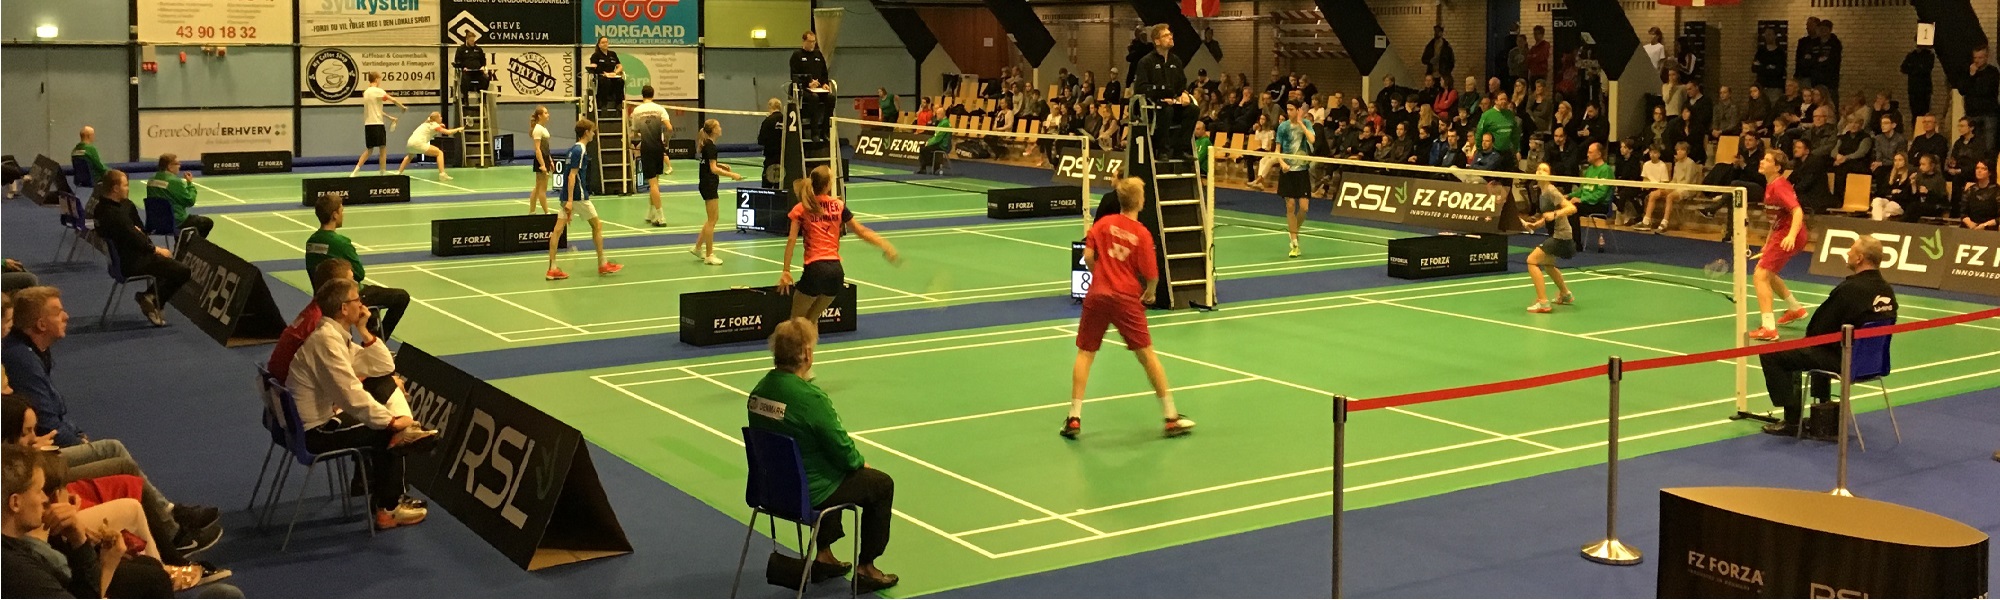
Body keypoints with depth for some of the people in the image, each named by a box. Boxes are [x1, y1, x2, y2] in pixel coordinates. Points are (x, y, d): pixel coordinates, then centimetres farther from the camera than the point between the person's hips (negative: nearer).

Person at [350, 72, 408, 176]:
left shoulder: (366, 92, 15)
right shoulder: (378, 91, -9)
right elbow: (393, 99, -15)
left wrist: (389, 117, 20)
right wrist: (403, 107, 0)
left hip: (368, 124, 8)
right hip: (377, 124, -8)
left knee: (369, 150, 14)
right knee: (383, 148, 1)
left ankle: (355, 171, 5)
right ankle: (383, 172, 2)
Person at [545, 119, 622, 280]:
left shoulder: (573, 149, 14)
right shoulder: (580, 151, -13)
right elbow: (572, 176, -19)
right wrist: (570, 200, -23)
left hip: (567, 196, 9)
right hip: (578, 196, -9)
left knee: (558, 230, 1)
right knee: (597, 225, 6)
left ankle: (552, 269, 0)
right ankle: (603, 265, 13)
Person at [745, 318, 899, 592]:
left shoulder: (759, 390, -4)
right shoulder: (811, 398, -28)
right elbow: (843, 450, -20)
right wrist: (860, 462, 4)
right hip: (808, 493, -8)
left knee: (834, 472, 36)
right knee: (882, 484, 12)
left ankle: (824, 555, 41)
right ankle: (865, 569, 19)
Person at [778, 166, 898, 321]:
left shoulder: (801, 209, 2)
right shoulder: (839, 206, 8)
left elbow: (791, 240, -6)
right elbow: (861, 231, 9)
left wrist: (786, 271, -6)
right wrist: (885, 245, 15)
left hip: (815, 269, -3)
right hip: (837, 271, 4)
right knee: (812, 319, 20)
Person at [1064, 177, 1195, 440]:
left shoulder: (1103, 224, 1)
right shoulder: (1142, 234, -6)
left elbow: (1088, 257, -2)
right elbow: (1151, 275, -6)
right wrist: (1149, 293, 15)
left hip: (1097, 296, 2)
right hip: (1127, 299, -2)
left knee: (1085, 353, 10)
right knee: (1147, 354, 6)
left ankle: (1074, 419, 6)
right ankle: (1171, 417, 10)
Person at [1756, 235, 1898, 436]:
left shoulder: (1850, 289, -23)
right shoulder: (1887, 290, 2)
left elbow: (1818, 330, -17)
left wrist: (1809, 338, 7)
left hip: (1844, 361, -9)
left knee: (1770, 355, -4)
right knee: (1817, 349, 39)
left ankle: (1792, 419, -2)